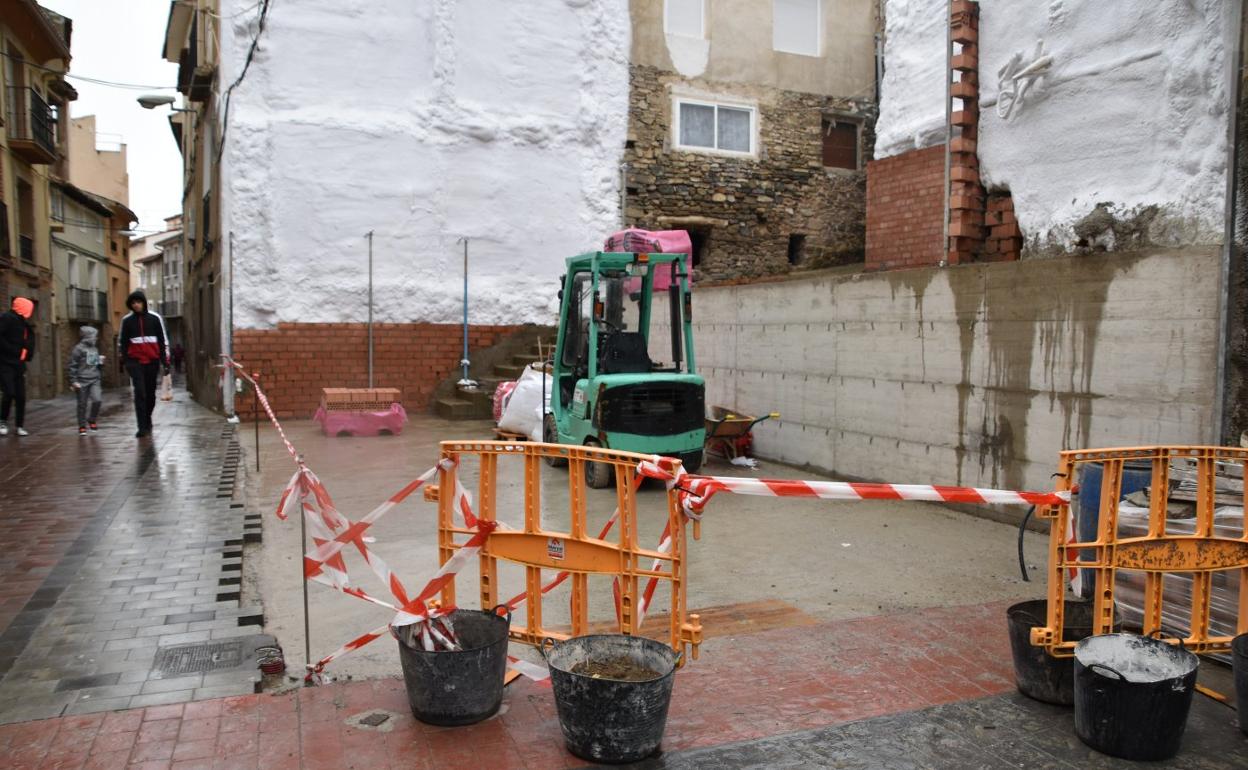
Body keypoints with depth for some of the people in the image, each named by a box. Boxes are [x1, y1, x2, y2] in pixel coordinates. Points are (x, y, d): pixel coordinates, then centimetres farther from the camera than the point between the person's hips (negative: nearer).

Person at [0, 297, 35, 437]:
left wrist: (26, 356, 4)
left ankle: (19, 425, 11)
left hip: (19, 365, 8)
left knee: (21, 396, 5)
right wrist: (12, 351, -21)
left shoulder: (23, 324, 16)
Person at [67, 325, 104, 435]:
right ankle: (82, 427, 13)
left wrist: (101, 362, 3)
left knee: (97, 399, -13)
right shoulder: (78, 349, -7)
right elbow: (72, 366, -8)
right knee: (82, 404, 3)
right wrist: (73, 381, -12)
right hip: (82, 381, -5)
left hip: (94, 380, 5)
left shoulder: (95, 349, 14)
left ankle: (92, 421, 8)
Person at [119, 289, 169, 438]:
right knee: (140, 393, -11)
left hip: (152, 361, 1)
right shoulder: (127, 320, 4)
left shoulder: (155, 318, 2)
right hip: (135, 361, -1)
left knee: (150, 393, 8)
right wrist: (123, 361, 8)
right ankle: (142, 427, -11)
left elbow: (163, 341, 4)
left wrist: (165, 362, 0)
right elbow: (123, 342, 12)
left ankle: (147, 421, 28)